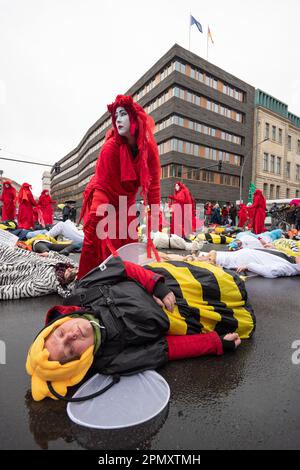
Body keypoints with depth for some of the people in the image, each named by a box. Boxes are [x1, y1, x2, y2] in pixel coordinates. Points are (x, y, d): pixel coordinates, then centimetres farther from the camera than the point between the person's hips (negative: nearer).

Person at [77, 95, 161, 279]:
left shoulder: (150, 148, -11)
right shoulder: (111, 147, -21)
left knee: (129, 243, 3)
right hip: (103, 200, -4)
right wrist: (96, 219, -27)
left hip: (126, 202, 4)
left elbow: (153, 184, -11)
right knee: (98, 243, -13)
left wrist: (155, 220, -16)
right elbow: (102, 186, -23)